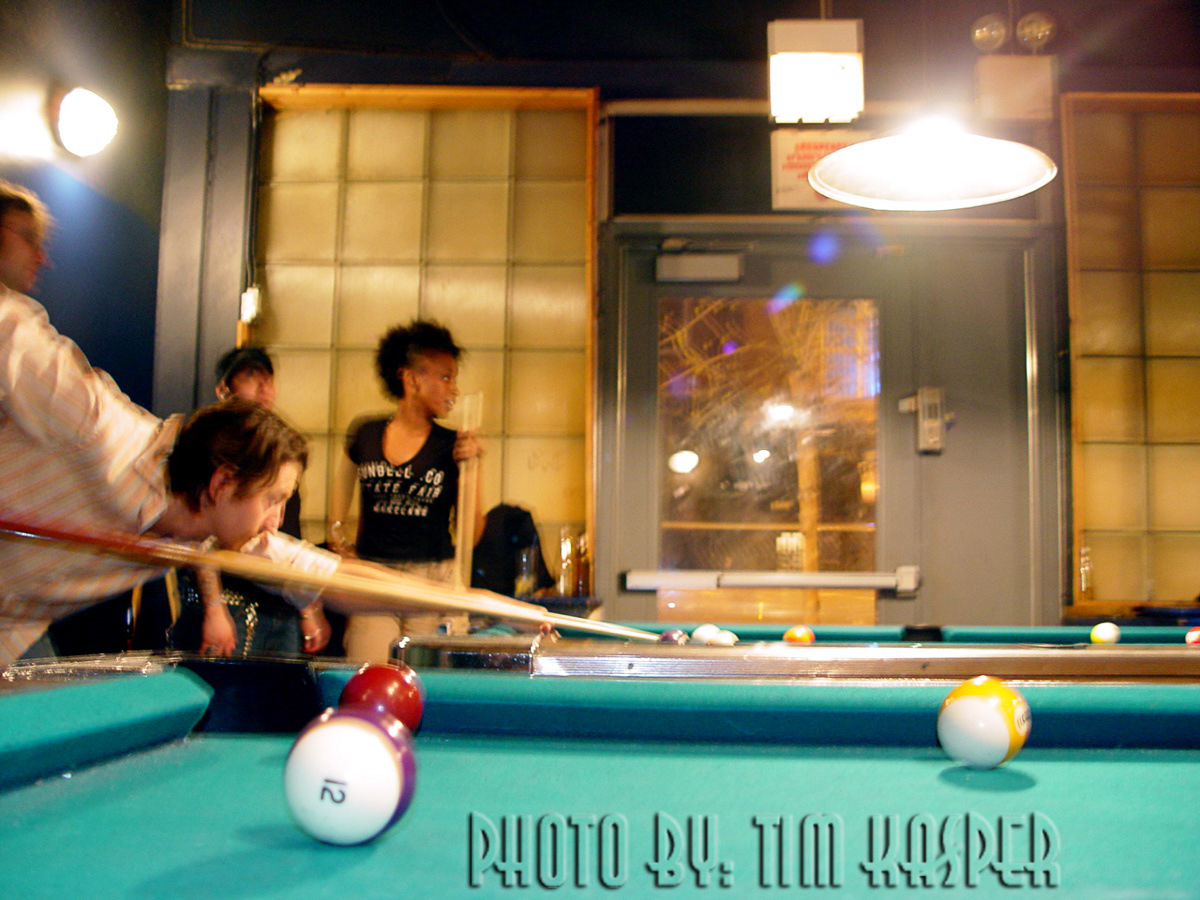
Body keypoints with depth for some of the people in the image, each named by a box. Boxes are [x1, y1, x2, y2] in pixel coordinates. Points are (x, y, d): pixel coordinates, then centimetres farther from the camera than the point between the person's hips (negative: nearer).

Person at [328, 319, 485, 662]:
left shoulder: (452, 447, 0)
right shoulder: (366, 434, 4)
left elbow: (470, 535, -3)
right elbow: (344, 474, 29)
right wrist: (336, 531, 19)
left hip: (434, 582, -1)